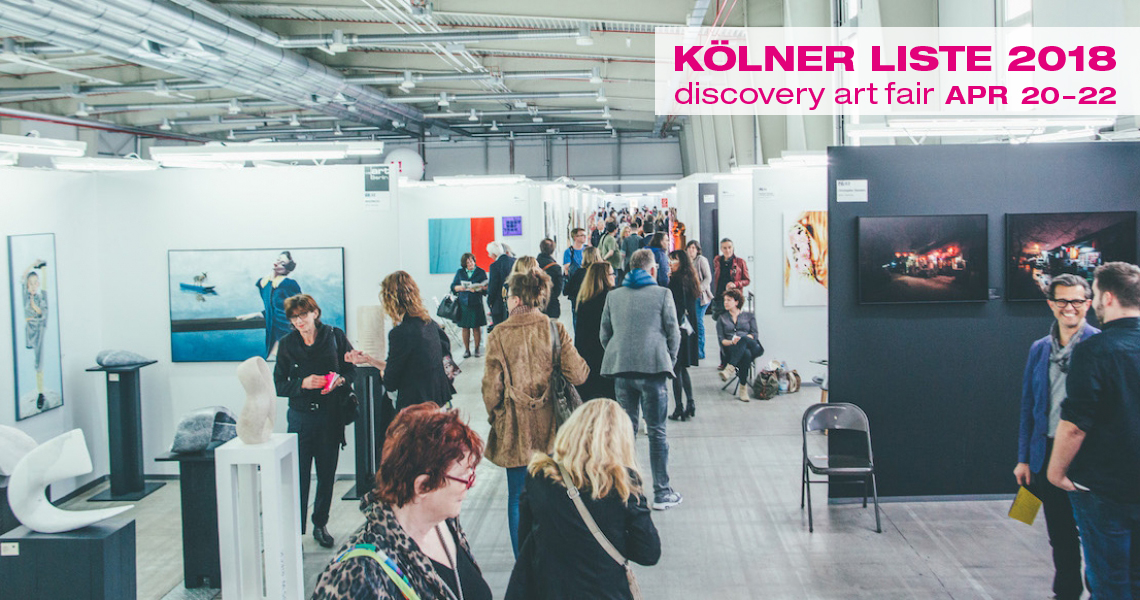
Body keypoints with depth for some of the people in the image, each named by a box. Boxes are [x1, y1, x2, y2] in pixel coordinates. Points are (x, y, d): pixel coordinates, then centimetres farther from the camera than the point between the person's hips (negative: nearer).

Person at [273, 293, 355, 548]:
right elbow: (279, 385, 1)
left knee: (327, 473, 9)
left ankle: (320, 525, 24)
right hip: (301, 417, -1)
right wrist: (303, 383, -16)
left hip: (330, 415, 1)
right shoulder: (287, 344, 2)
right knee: (298, 475, -6)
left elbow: (351, 369, 8)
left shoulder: (335, 336, 2)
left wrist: (340, 380, -13)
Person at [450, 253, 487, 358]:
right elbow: (453, 286, 11)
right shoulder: (460, 272, 10)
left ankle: (477, 349, 13)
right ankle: (467, 349, 12)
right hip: (463, 303, 2)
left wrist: (477, 289, -21)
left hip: (476, 303, -2)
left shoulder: (481, 272, 3)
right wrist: (460, 288, -9)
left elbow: (486, 289, -1)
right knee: (465, 327, 3)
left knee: (476, 327, 1)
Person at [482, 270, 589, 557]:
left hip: (515, 427, -2)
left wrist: (494, 415, 11)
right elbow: (576, 374, -7)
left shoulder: (499, 335, -9)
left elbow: (492, 385, -7)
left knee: (517, 498, 9)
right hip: (550, 425, 2)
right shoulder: (555, 329, -5)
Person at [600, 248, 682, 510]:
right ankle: (662, 493, 9)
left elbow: (605, 335, 14)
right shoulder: (662, 294, -1)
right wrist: (669, 361, 14)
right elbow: (673, 334, 0)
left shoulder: (613, 296, 9)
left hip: (621, 370, 4)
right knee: (657, 432, 3)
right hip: (652, 369, -3)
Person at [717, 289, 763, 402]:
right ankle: (743, 388, -45)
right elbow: (721, 339, 12)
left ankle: (730, 369, -50)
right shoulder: (722, 318, 25)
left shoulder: (749, 316, 22)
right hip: (732, 350, 0)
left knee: (744, 339, -40)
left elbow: (755, 334, 8)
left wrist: (740, 340, -12)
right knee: (746, 354, -40)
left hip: (751, 346, 0)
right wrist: (732, 342, -12)